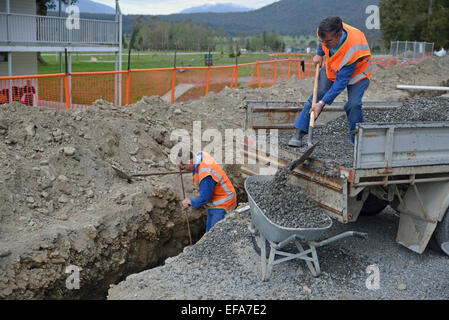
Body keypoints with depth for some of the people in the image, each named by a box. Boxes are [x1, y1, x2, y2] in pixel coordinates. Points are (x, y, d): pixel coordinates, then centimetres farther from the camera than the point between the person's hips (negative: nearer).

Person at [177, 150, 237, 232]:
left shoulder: (205, 174, -34)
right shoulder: (200, 154, -6)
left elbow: (205, 198, -26)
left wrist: (191, 202, -10)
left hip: (221, 207, -10)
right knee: (209, 232, 19)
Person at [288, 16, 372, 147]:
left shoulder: (352, 51, -43)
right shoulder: (328, 31, -27)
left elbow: (341, 82, -38)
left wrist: (322, 103, -38)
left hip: (357, 73, -5)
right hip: (332, 69, 5)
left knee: (353, 105, -23)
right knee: (317, 96, -8)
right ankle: (298, 133, -5)